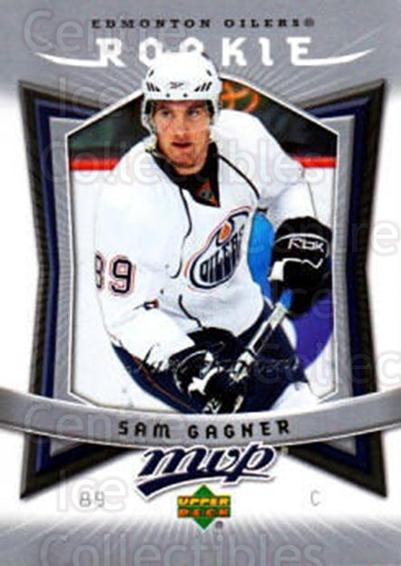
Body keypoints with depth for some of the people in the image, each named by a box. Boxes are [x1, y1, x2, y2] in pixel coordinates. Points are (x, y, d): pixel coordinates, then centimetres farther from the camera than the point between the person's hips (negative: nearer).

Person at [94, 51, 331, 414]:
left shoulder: (242, 134, -16)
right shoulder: (127, 199, -29)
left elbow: (286, 184, 8)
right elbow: (126, 311, -23)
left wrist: (301, 229, -10)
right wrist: (187, 364, -34)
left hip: (242, 312, 6)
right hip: (160, 339, -6)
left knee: (304, 412, 16)